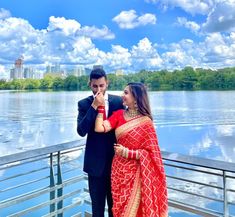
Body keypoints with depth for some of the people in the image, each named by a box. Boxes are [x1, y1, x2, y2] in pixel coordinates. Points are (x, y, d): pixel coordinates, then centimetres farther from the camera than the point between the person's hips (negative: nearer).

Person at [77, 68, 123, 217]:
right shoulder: (84, 104, -5)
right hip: (95, 162, 0)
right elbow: (81, 131, -17)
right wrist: (94, 106, -23)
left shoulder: (118, 101, -3)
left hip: (116, 160, 1)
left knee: (115, 204, 16)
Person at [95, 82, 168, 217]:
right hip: (118, 170, 4)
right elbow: (99, 128, -14)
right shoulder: (119, 114, 0)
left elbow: (150, 152, -11)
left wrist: (127, 152, -18)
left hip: (135, 173, -4)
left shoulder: (146, 121, -14)